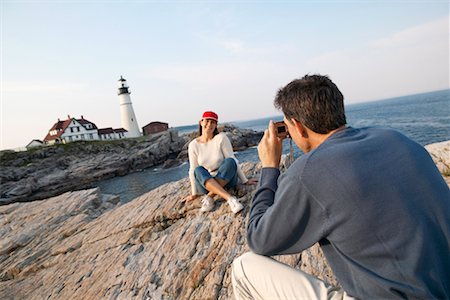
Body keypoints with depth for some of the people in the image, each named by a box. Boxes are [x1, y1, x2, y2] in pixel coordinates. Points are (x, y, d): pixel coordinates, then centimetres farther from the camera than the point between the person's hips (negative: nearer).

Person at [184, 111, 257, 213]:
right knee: (198, 171, -30)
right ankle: (230, 198, -41)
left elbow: (233, 161, -12)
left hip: (226, 179, -1)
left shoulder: (221, 138, -11)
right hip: (206, 182, 1)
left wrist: (245, 181, -12)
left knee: (229, 162, -30)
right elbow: (192, 170, -2)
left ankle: (209, 197, -28)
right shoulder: (193, 145, -5)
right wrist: (194, 193, 0)